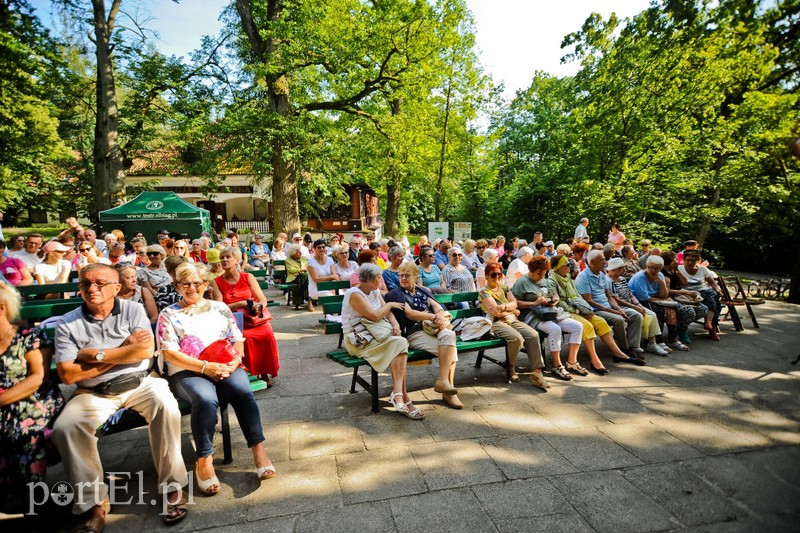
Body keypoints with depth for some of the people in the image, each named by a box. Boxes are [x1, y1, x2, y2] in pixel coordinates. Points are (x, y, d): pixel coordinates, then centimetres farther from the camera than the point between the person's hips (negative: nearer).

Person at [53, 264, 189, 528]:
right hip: (93, 393, 2)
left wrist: (96, 355, -9)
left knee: (166, 406, -30)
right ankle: (94, 501, -8)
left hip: (139, 383, -1)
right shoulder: (67, 323, 2)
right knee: (64, 427, -27)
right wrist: (124, 351, -8)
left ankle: (171, 487, -14)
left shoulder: (133, 310, 1)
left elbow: (146, 351, -12)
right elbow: (67, 375, -7)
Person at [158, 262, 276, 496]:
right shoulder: (168, 315, 9)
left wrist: (236, 359, -10)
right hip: (187, 372, -2)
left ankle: (258, 449, -25)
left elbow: (237, 339, 14)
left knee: (243, 391, -31)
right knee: (206, 398, -36)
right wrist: (205, 367, -16)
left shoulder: (220, 308, 18)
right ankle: (204, 461, -24)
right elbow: (169, 353, -3)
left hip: (225, 368, 2)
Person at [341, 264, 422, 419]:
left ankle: (398, 394, -27)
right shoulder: (354, 294, -13)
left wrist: (395, 323, -9)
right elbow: (375, 316, -19)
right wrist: (390, 304, -4)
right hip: (358, 340, -7)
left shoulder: (375, 291, 15)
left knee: (400, 344, -25)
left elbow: (387, 311, 12)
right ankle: (402, 396, -27)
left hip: (375, 333, 7)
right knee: (398, 344, -27)